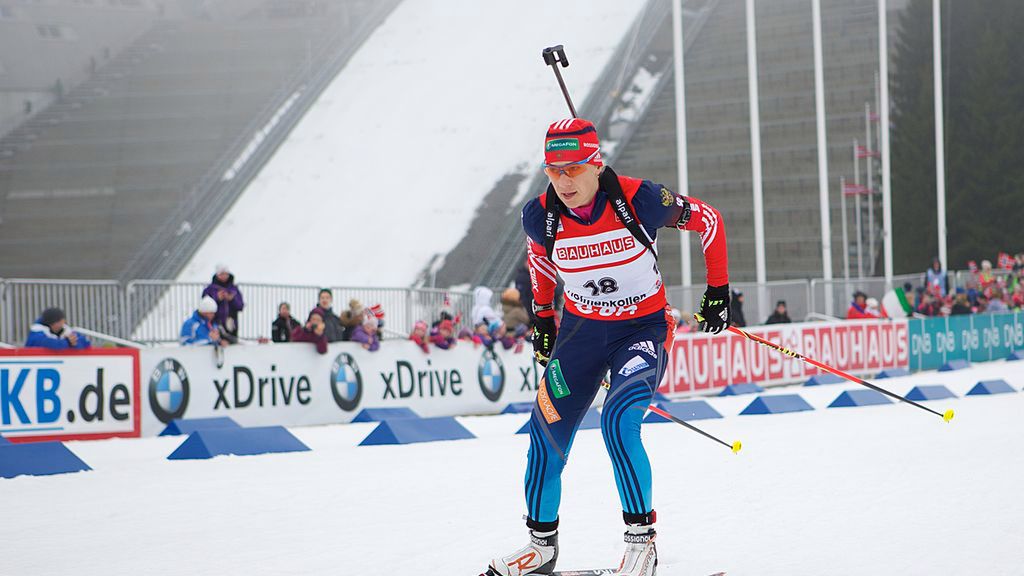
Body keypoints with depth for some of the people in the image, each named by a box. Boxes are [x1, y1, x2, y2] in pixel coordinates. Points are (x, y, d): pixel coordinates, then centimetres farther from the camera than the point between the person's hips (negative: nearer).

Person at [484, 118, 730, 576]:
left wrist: (717, 289, -2)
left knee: (618, 422, -25)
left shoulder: (639, 201, -24)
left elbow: (708, 220, -7)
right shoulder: (541, 216, -13)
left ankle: (641, 539, -10)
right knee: (547, 434, 2)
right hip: (580, 329, 4)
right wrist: (542, 315, 18)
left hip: (642, 329, -4)